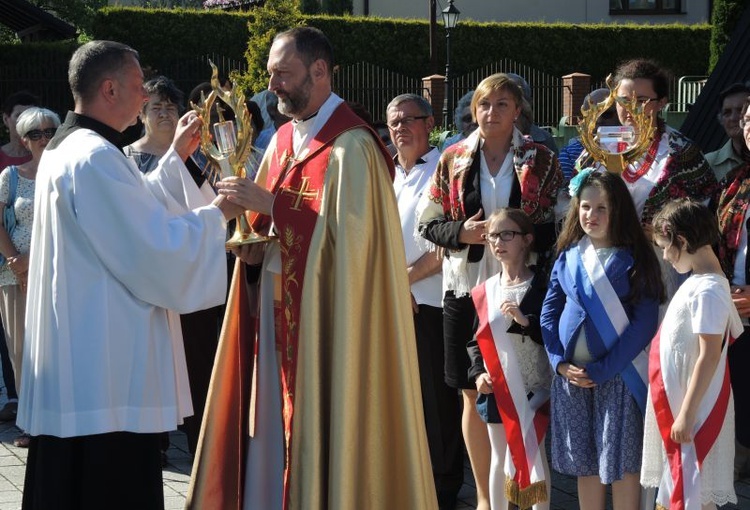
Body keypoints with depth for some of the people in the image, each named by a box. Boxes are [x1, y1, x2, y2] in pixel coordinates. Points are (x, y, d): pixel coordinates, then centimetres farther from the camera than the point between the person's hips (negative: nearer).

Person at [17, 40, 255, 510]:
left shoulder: (65, 150, 14)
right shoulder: (96, 159, -19)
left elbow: (134, 215, 23)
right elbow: (155, 247, -20)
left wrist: (176, 158, 24)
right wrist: (218, 212, -7)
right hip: (107, 368, -11)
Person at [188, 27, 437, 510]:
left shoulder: (351, 145, -12)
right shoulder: (284, 141, 13)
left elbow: (350, 233, -21)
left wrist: (272, 203, -19)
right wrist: (254, 246, -2)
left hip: (326, 311, -8)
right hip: (278, 309, 8)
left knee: (320, 424, -3)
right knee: (276, 425, 9)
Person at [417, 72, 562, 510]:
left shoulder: (541, 161, 2)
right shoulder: (454, 159, 7)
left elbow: (560, 225, 0)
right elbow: (428, 222, 7)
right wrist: (462, 233, -12)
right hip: (467, 288, 2)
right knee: (474, 395, 6)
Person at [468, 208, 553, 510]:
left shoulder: (541, 286, -7)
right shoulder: (484, 291, 4)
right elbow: (476, 338, 10)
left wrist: (526, 322, -23)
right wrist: (478, 373, -3)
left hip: (533, 388, -3)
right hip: (496, 388, 3)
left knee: (534, 455, 4)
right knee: (500, 457, 11)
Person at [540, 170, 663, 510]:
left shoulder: (634, 260, -7)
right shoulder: (568, 257, 7)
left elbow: (643, 325, -11)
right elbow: (549, 312, 8)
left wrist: (601, 370, -15)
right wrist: (560, 363, -6)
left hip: (617, 375, -4)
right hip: (571, 375, 4)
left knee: (621, 462, 0)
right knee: (584, 462, 10)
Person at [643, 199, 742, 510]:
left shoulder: (706, 291, -21)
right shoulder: (698, 282, 7)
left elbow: (709, 357, -23)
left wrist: (687, 414, -22)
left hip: (693, 405, -9)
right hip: (679, 400, 9)